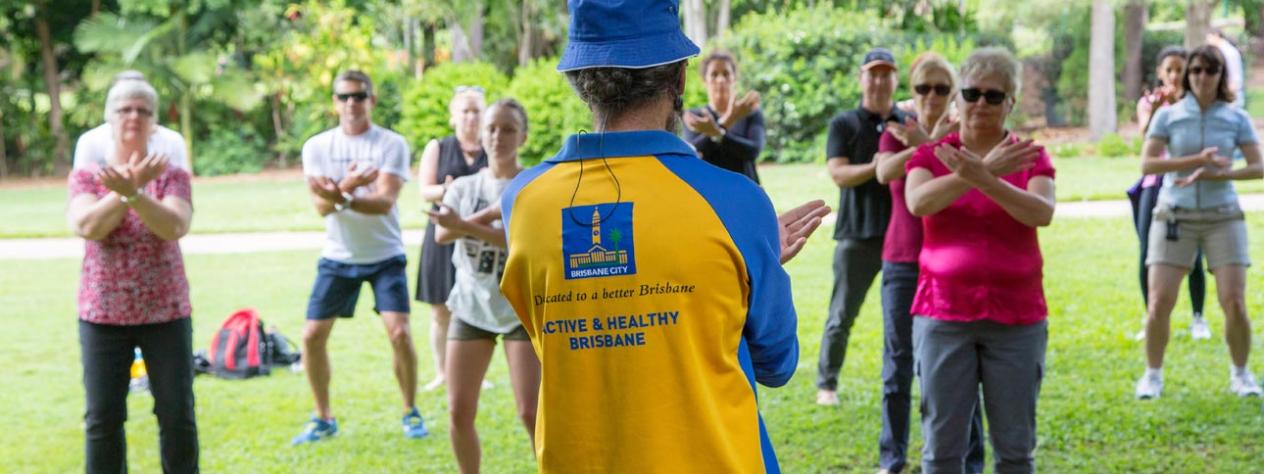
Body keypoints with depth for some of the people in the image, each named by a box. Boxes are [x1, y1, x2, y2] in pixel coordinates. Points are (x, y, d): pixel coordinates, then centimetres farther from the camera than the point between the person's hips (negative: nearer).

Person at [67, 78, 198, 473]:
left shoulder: (171, 175, 0)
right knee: (102, 419, 3)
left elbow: (175, 227, -18)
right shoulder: (86, 175, 2)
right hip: (103, 313, 0)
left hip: (166, 311, 0)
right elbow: (86, 226, -16)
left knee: (177, 415, 4)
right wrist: (132, 186, -23)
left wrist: (131, 191, -31)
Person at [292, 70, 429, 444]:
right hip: (337, 258, 2)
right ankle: (323, 418, 17)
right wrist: (345, 187, -33)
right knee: (312, 335, -1)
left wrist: (341, 198, -37)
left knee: (399, 332, -13)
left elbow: (385, 202, -21)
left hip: (385, 256, -2)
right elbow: (321, 207, -12)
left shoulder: (391, 144, -9)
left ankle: (411, 412, 8)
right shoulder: (317, 147, -2)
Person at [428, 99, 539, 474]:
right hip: (470, 307, 4)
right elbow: (442, 233, -12)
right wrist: (493, 215, -24)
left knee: (531, 413, -10)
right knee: (459, 412, 3)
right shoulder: (464, 186, 6)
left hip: (523, 309, -4)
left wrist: (466, 226, -26)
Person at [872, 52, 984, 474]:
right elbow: (885, 172, -15)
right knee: (898, 364, 4)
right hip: (902, 262, 2)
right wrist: (930, 144, -25)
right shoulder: (897, 131, 6)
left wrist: (927, 144, -23)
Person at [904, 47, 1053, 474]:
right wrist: (987, 168, -24)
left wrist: (984, 179, -27)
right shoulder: (931, 155, 4)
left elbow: (1042, 213, -14)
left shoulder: (1030, 157, 5)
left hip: (1016, 316, 1)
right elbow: (918, 202, -17)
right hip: (944, 314, 0)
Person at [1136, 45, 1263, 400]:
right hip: (1174, 216, 0)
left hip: (1222, 217, 1)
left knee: (1234, 304, -6)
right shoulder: (1168, 115, 0)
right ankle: (1153, 374, 13)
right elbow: (1148, 164, -8)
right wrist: (1197, 159, -18)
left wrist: (1214, 173, -16)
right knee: (1159, 303, -6)